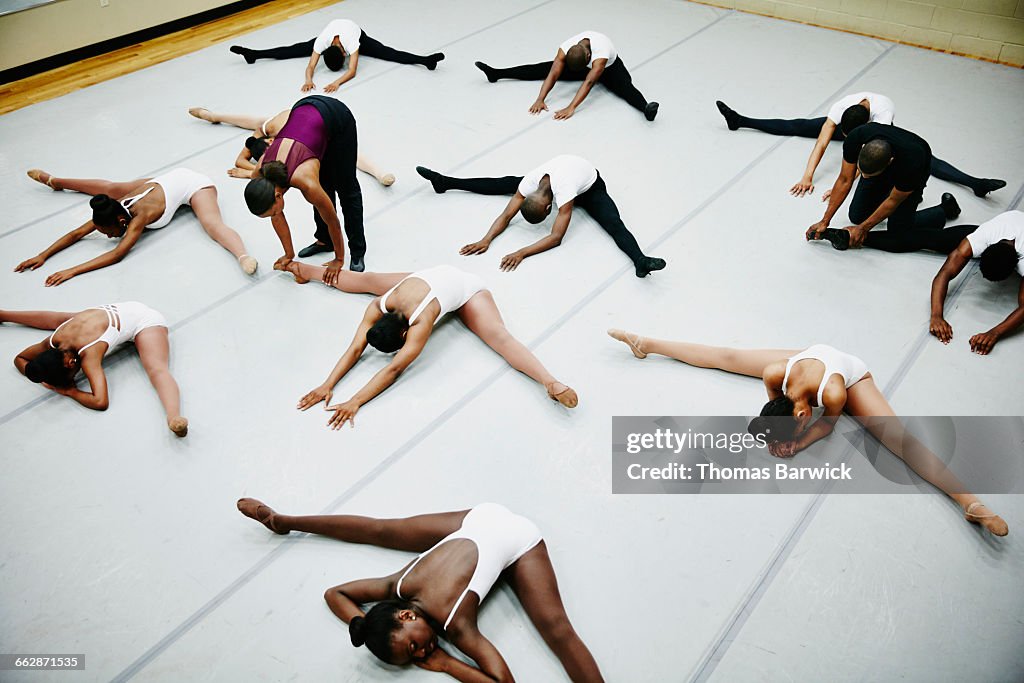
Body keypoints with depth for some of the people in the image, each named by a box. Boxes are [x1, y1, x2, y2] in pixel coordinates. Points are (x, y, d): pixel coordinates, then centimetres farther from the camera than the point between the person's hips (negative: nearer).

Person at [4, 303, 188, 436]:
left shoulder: (88, 354, -37)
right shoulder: (53, 342, -18)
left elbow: (101, 402, -44)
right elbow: (20, 359, 3)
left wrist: (69, 390, -28)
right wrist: (44, 378, -15)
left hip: (142, 319, -8)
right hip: (109, 311, 8)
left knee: (157, 370, -33)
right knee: (53, 320, 29)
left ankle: (174, 418, -55)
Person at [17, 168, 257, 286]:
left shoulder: (139, 216, -37)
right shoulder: (112, 209, -18)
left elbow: (117, 254, -42)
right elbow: (76, 233, -10)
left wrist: (72, 271, -43)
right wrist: (43, 255, -15)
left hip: (192, 183, -8)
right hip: (164, 181, 8)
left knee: (213, 223, -36)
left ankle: (244, 257, -61)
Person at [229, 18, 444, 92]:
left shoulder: (352, 41, -45)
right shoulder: (322, 41, -38)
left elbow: (352, 71, -50)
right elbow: (311, 66, -39)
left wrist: (337, 82, -65)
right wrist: (308, 80, -59)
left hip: (359, 35, -2)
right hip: (334, 34, 2)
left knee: (387, 53, -24)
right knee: (295, 49, -2)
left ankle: (424, 60, -33)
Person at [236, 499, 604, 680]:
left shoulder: (456, 626, -28)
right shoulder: (400, 585, -17)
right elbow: (335, 593, -3)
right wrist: (367, 627, -15)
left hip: (516, 538, -5)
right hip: (478, 520, 5)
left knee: (557, 630, -19)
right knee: (377, 530, 14)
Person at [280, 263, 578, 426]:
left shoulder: (421, 323, -42)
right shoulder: (377, 308, -28)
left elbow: (394, 369, -43)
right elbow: (355, 348, -25)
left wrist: (355, 402, -46)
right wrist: (327, 384, -33)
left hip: (465, 287, -6)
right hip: (431, 276, 6)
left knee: (499, 336, -28)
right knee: (366, 280, 20)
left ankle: (551, 383, -42)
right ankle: (307, 271, 42)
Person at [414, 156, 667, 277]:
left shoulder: (564, 191, -45)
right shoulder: (531, 181, -30)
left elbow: (556, 237, -45)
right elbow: (506, 215, -26)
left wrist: (522, 253, -53)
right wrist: (486, 240, -40)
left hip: (591, 187, -5)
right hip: (563, 173, 5)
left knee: (613, 223, -34)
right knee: (506, 183, 2)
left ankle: (640, 261, -56)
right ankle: (446, 182, 8)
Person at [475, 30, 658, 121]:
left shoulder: (601, 50, -44)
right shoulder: (566, 48, -31)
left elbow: (589, 82, -52)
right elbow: (553, 74, -36)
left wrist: (571, 108, -61)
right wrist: (540, 99, -48)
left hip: (610, 66, -3)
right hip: (585, 66, 3)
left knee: (624, 86, -38)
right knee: (546, 67, -5)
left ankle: (646, 108, -62)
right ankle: (496, 73, -6)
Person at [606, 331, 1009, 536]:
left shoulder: (834, 394, -45)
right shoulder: (775, 374, -36)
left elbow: (828, 424, -20)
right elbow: (777, 411, -12)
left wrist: (796, 444, -27)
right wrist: (784, 438, -25)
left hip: (852, 376, -3)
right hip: (810, 355, 3)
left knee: (902, 441, -17)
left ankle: (971, 502, -19)